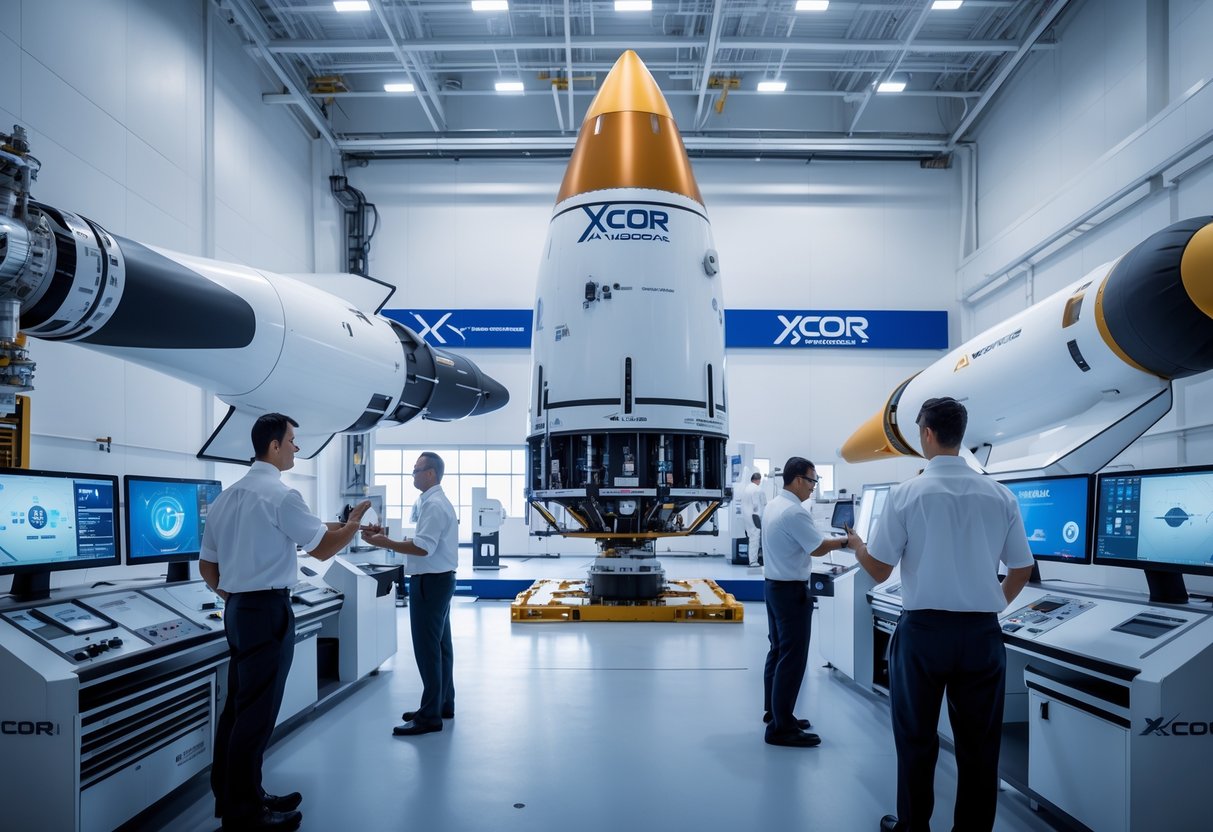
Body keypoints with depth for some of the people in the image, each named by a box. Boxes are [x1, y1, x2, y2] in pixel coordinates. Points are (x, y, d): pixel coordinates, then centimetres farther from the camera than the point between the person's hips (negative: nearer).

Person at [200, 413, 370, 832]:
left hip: (237, 609, 9)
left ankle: (236, 798, 28)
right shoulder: (281, 495, -15)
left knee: (237, 706, 16)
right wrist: (354, 522, 5)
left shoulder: (225, 498, 12)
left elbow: (207, 567, 16)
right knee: (257, 713, -1)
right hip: (269, 611, -9)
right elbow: (324, 548, -10)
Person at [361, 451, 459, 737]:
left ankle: (429, 716, 0)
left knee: (427, 648, -6)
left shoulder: (433, 505, -18)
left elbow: (423, 547, -25)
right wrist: (387, 538, 5)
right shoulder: (435, 502, 15)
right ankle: (442, 704, 27)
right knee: (440, 645, 17)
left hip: (430, 582, -11)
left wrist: (385, 543, -19)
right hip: (438, 580, 11)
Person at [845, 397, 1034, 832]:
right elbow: (1022, 570, 8)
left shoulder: (907, 494, -9)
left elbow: (879, 570, -4)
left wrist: (855, 544, 16)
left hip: (924, 630, -2)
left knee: (917, 739, 11)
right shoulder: (1000, 495, 0)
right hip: (982, 633, 3)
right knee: (978, 743, 12)